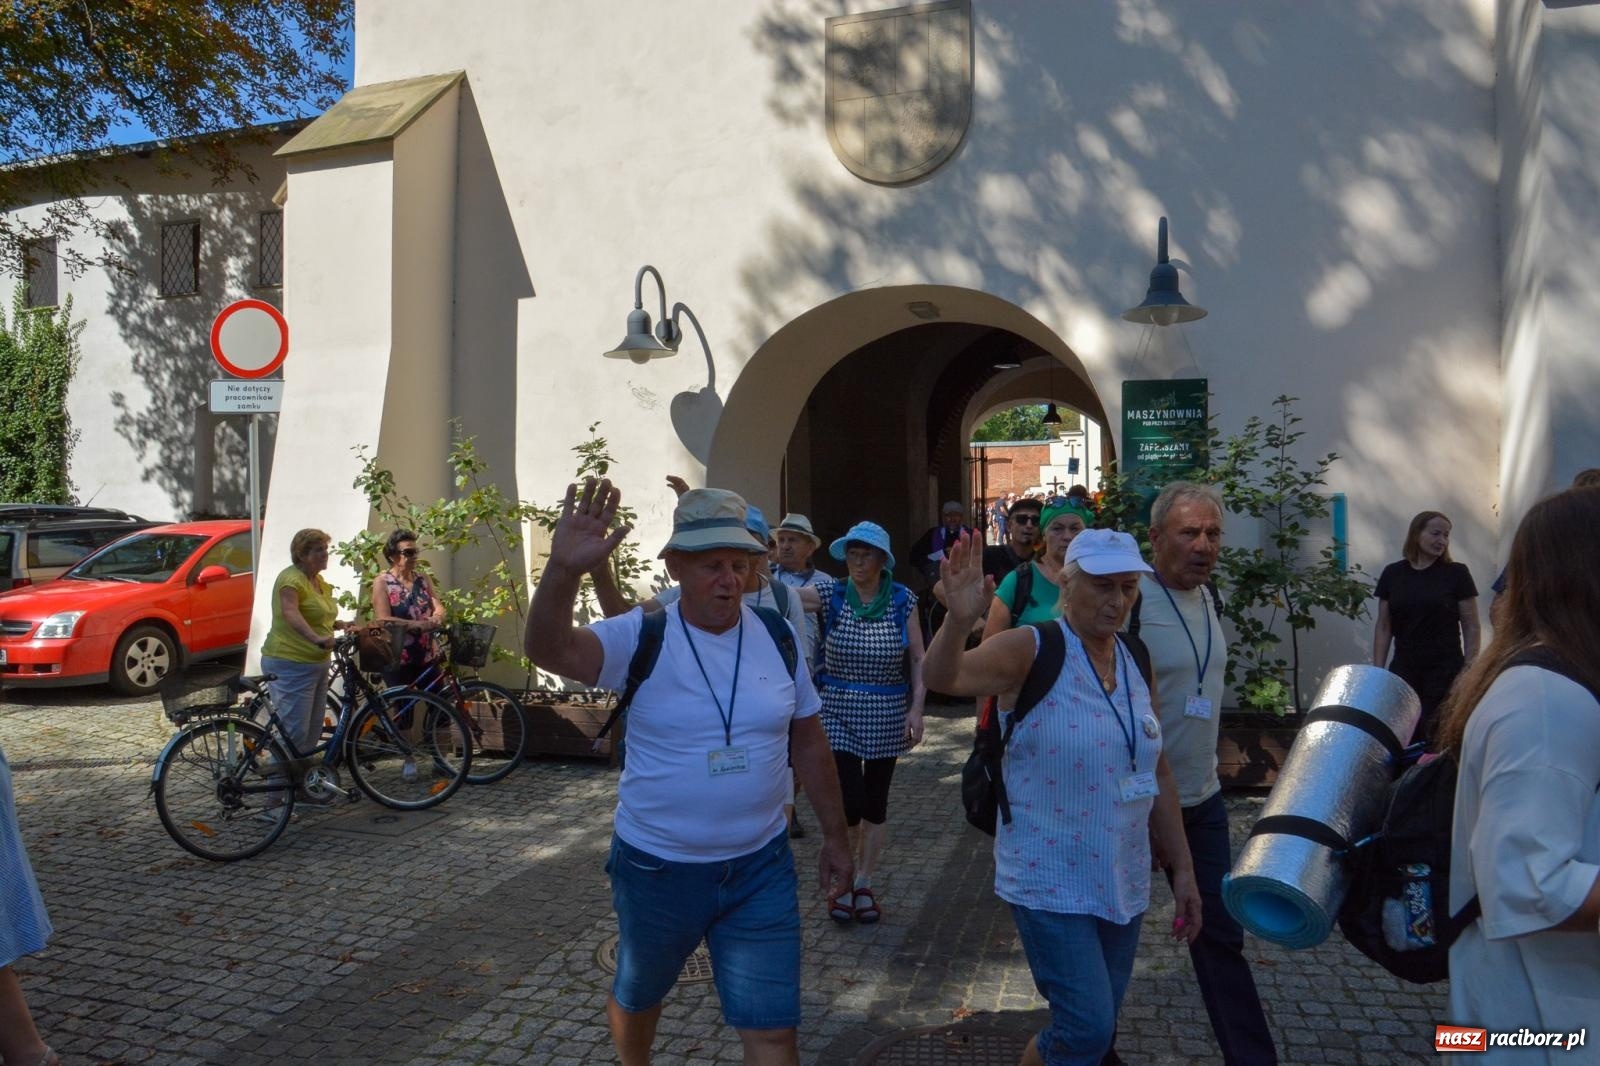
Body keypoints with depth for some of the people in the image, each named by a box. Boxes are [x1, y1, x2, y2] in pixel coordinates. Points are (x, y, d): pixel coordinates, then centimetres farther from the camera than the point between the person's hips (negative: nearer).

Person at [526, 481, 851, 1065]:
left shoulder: (779, 638, -5)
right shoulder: (641, 636, -15)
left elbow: (809, 742, 5)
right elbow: (549, 649, -33)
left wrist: (835, 836, 8)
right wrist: (563, 569, -51)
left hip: (760, 867, 1)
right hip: (655, 867, 0)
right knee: (637, 995, 25)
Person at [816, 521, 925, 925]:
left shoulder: (902, 599, -1)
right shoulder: (832, 596, -3)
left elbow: (918, 659, 2)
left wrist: (917, 707, -6)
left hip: (888, 715, 1)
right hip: (839, 712, -1)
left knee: (875, 802, 10)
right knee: (849, 800, -6)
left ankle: (864, 885, 26)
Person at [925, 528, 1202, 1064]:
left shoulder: (1135, 661, 4)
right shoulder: (1032, 651, -14)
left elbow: (1157, 774, 11)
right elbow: (942, 677, -31)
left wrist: (1183, 869, 12)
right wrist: (959, 620, -50)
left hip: (1122, 883, 6)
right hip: (1050, 881, -6)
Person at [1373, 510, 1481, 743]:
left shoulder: (1456, 573, -1)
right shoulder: (1392, 573, 5)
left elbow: (1471, 627, 0)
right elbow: (1383, 626, 9)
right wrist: (1378, 669, 3)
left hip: (1446, 672, -2)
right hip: (1404, 671, 2)